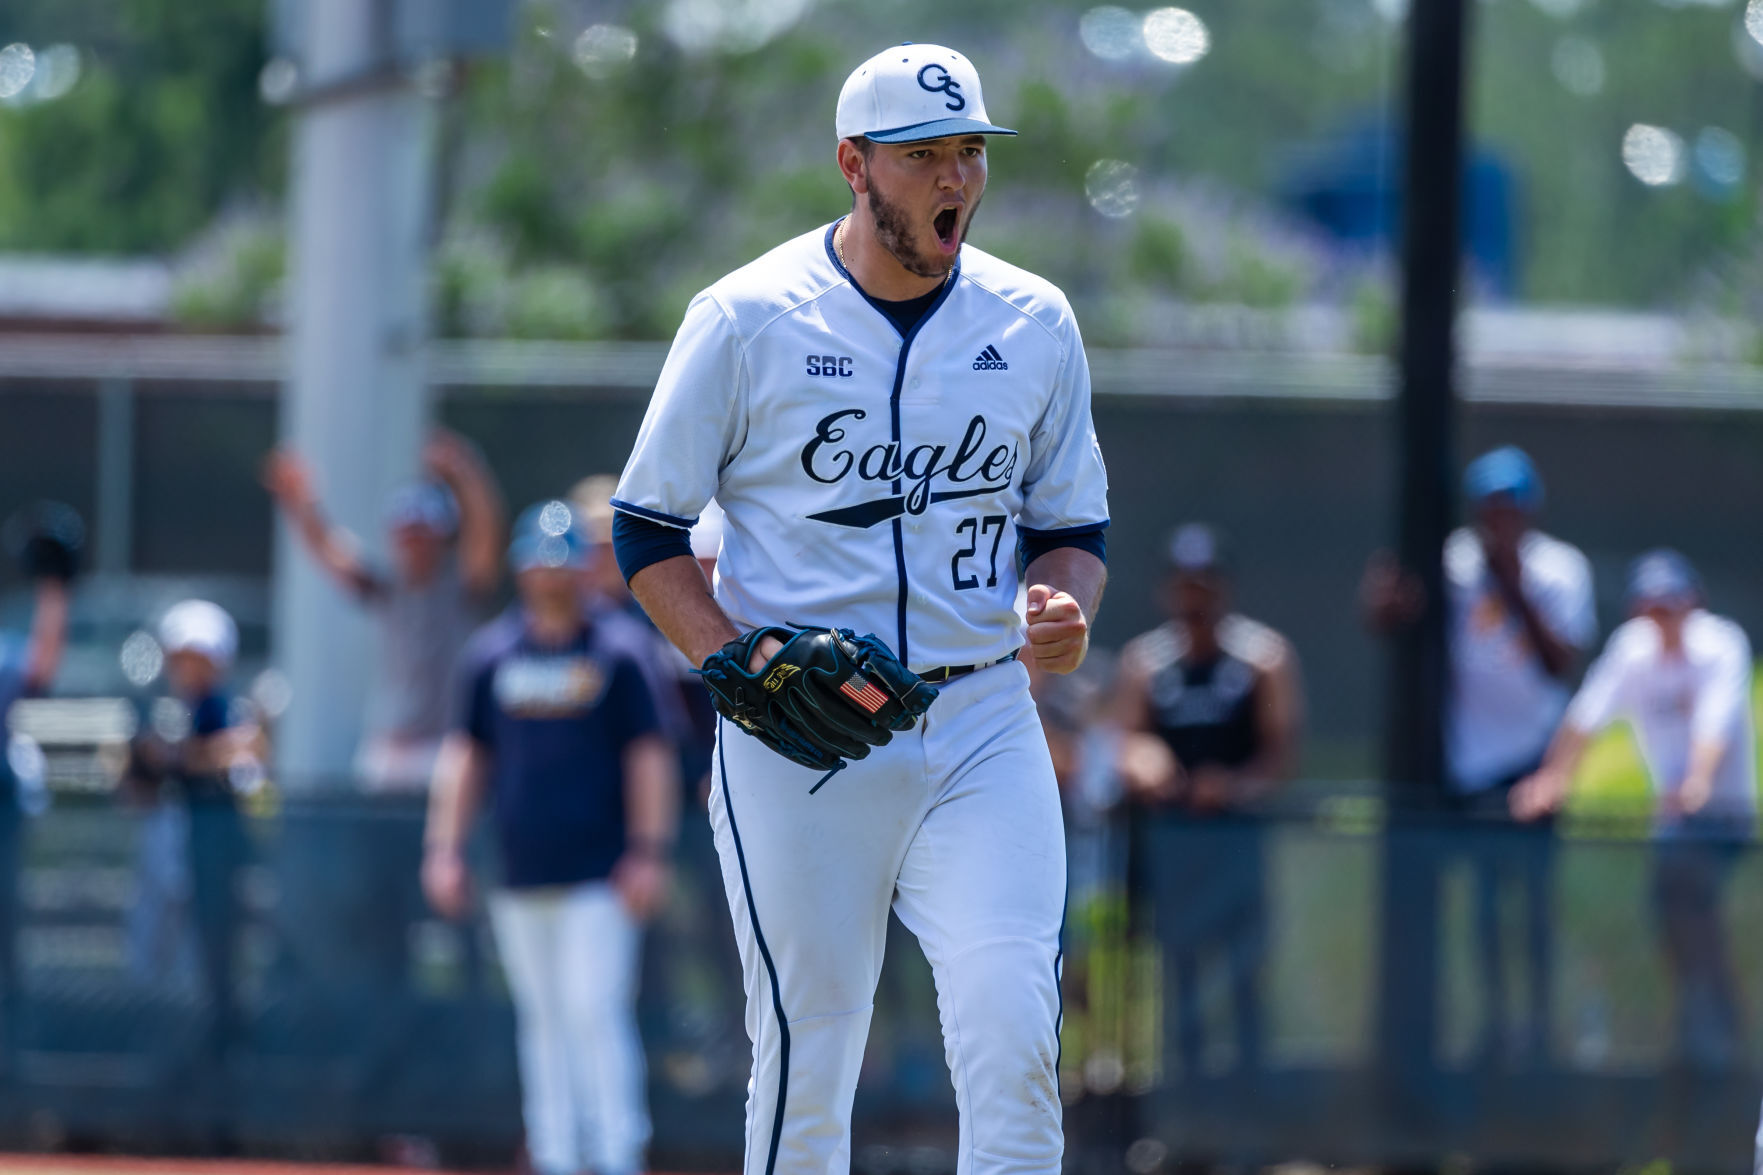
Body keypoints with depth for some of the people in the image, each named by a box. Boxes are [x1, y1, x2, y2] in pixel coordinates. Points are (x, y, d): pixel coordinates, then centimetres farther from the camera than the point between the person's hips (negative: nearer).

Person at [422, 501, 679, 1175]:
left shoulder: (612, 657, 1)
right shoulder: (491, 657, 10)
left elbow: (648, 756, 0)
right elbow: (465, 755, 13)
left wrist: (648, 853, -8)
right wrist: (444, 848, 6)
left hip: (598, 875, -4)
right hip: (522, 878, 4)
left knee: (597, 1011, -12)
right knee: (543, 1020, 7)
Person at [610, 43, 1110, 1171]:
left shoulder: (1034, 325, 7)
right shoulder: (748, 319, -2)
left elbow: (1073, 525, 16)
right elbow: (648, 529, 3)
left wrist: (1067, 608, -7)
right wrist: (736, 659, -14)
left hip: (982, 728, 2)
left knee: (1013, 1038, -14)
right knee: (804, 1063, -1)